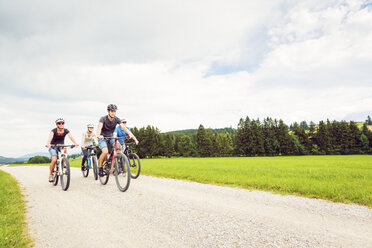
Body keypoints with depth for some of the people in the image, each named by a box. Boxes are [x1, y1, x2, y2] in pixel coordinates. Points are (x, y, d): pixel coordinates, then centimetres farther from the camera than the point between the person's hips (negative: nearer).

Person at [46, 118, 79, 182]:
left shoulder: (66, 131, -11)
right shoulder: (54, 131, -17)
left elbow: (71, 137, -26)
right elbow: (50, 137, -35)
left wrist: (75, 143, -45)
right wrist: (48, 144, -56)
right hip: (53, 147, -3)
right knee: (54, 160, -22)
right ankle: (50, 175, -2)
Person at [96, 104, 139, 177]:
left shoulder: (116, 119, -10)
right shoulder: (103, 119, -20)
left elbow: (124, 127, -19)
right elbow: (99, 127, -38)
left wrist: (131, 135, -34)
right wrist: (98, 135, -60)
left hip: (111, 137, 4)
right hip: (102, 138, -4)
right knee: (105, 152, -29)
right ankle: (100, 167, -5)